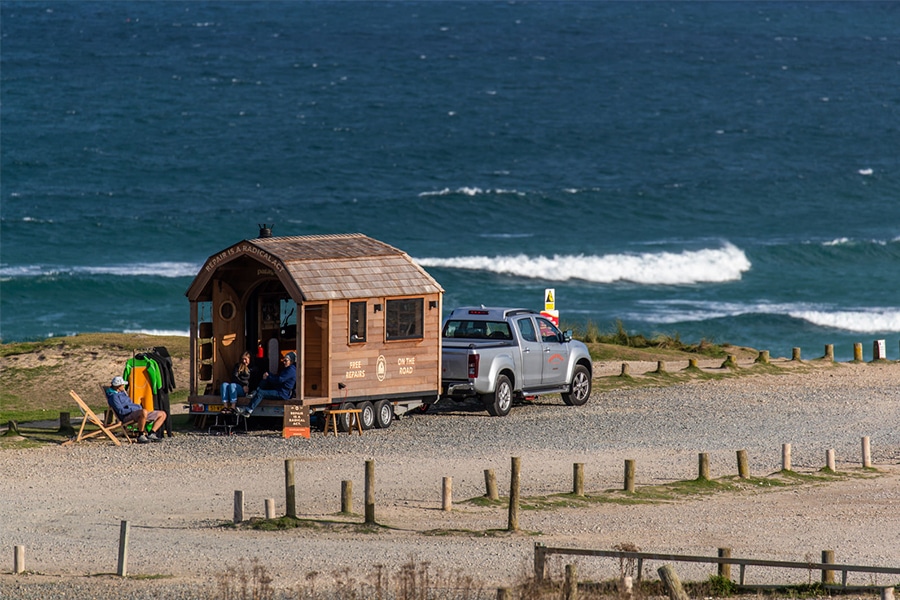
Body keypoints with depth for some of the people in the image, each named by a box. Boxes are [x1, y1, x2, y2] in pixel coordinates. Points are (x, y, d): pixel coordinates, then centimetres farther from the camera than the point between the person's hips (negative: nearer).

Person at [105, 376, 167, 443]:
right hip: (127, 417, -10)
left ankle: (151, 434, -5)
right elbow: (121, 411, -17)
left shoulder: (122, 393, 26)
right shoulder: (114, 397, -5)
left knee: (162, 414, 7)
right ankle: (141, 436, -31)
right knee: (144, 412, -44)